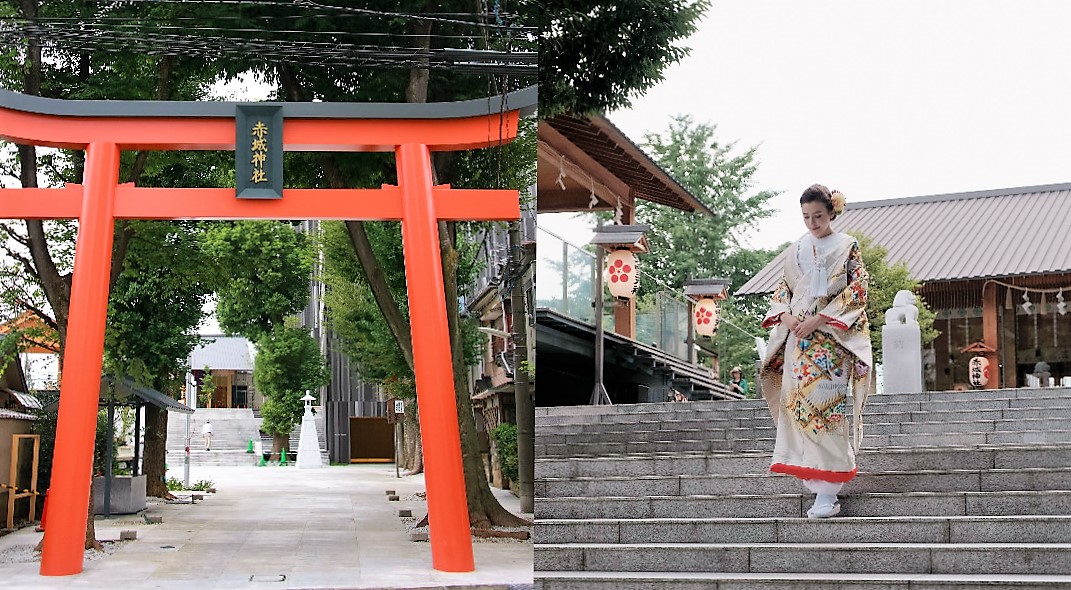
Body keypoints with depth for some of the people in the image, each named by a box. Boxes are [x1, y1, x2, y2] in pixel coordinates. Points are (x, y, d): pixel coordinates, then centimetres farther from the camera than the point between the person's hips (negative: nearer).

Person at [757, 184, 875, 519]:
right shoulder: (796, 251, 16)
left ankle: (828, 493, -14)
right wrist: (785, 316, -4)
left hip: (831, 335, -5)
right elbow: (781, 291, 18)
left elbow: (857, 290, -4)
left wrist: (818, 319, -13)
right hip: (797, 334, 5)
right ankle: (815, 478, 7)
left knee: (825, 403, -13)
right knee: (797, 401, -2)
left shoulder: (847, 246, 4)